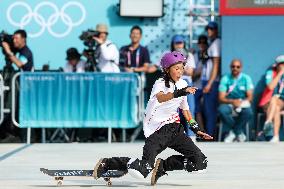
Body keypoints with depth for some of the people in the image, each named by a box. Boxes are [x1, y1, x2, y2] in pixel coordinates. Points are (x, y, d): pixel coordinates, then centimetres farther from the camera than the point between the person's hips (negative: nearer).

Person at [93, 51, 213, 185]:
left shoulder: (182, 84, 9)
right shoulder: (160, 84, -11)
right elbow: (161, 98, -35)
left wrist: (196, 129, 18)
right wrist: (179, 93, -50)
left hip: (174, 127, 7)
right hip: (156, 128, -7)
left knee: (200, 161, -6)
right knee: (143, 170, -19)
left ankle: (162, 165, 10)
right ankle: (106, 164, 3)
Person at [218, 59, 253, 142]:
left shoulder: (246, 78, 4)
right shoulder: (225, 79, 2)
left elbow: (250, 97, -3)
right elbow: (221, 98, -5)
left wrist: (241, 103, -23)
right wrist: (232, 101, -24)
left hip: (243, 105, 0)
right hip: (229, 105, 0)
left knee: (248, 112, -35)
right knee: (222, 109, -34)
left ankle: (233, 132, -11)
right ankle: (239, 133, -17)